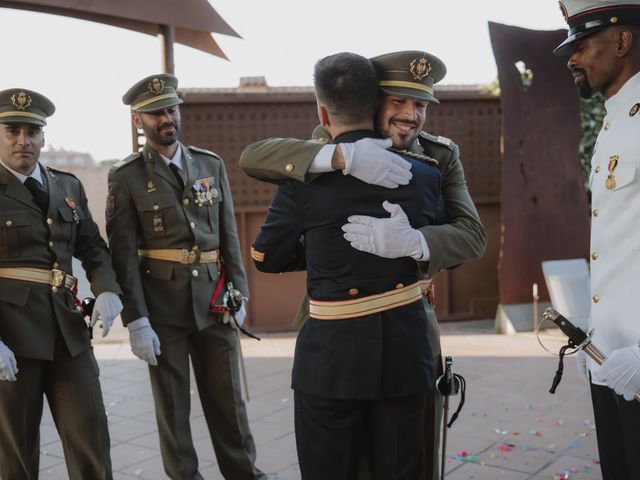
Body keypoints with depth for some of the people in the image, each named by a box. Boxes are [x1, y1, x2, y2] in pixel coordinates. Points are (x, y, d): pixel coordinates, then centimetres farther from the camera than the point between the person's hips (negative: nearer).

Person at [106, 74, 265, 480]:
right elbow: (124, 255, -6)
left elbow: (229, 235, 9)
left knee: (227, 396, 11)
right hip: (162, 307, -2)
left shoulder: (212, 165, 7)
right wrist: (137, 321, -11)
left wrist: (239, 294, 4)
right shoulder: (126, 178, -3)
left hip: (214, 301, 3)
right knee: (172, 403, 8)